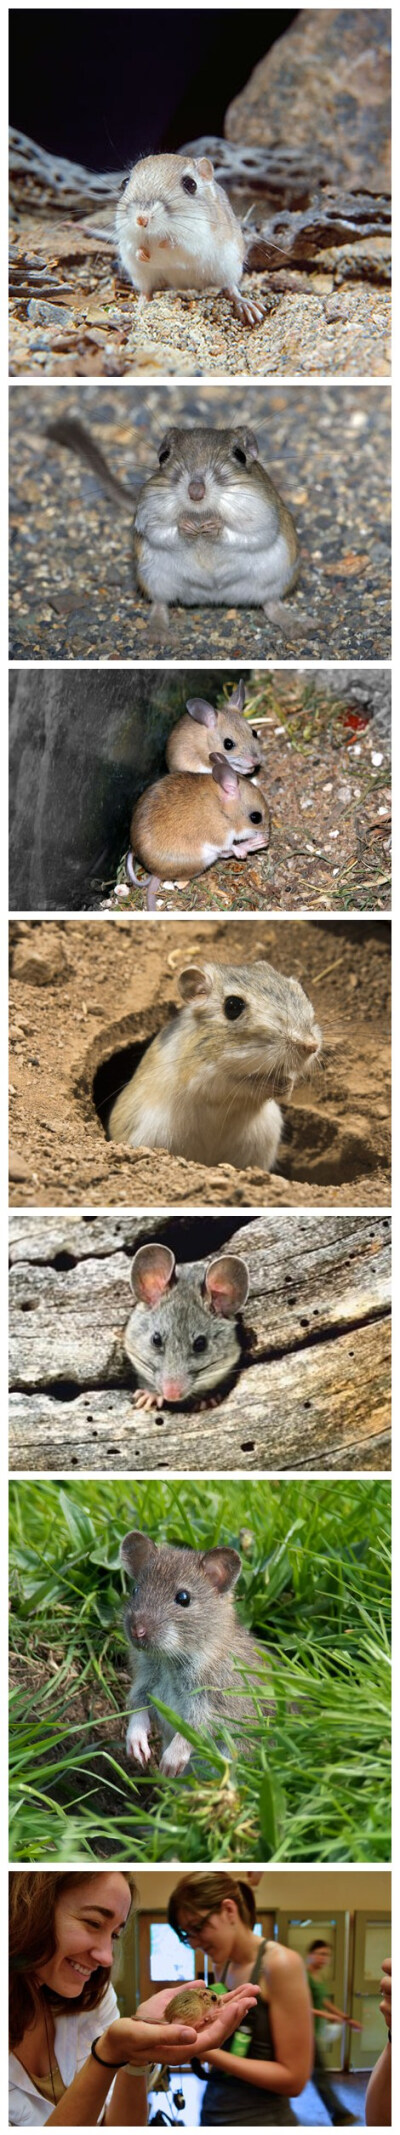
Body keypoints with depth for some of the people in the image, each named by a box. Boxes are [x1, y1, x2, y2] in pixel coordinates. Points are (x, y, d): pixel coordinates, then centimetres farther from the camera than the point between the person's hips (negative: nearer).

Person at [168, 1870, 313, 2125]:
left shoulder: (280, 1964, -17)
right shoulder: (222, 1966, 6)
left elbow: (293, 2078, -18)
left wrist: (209, 2053, -22)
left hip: (258, 2119, -7)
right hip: (213, 2113, 7)